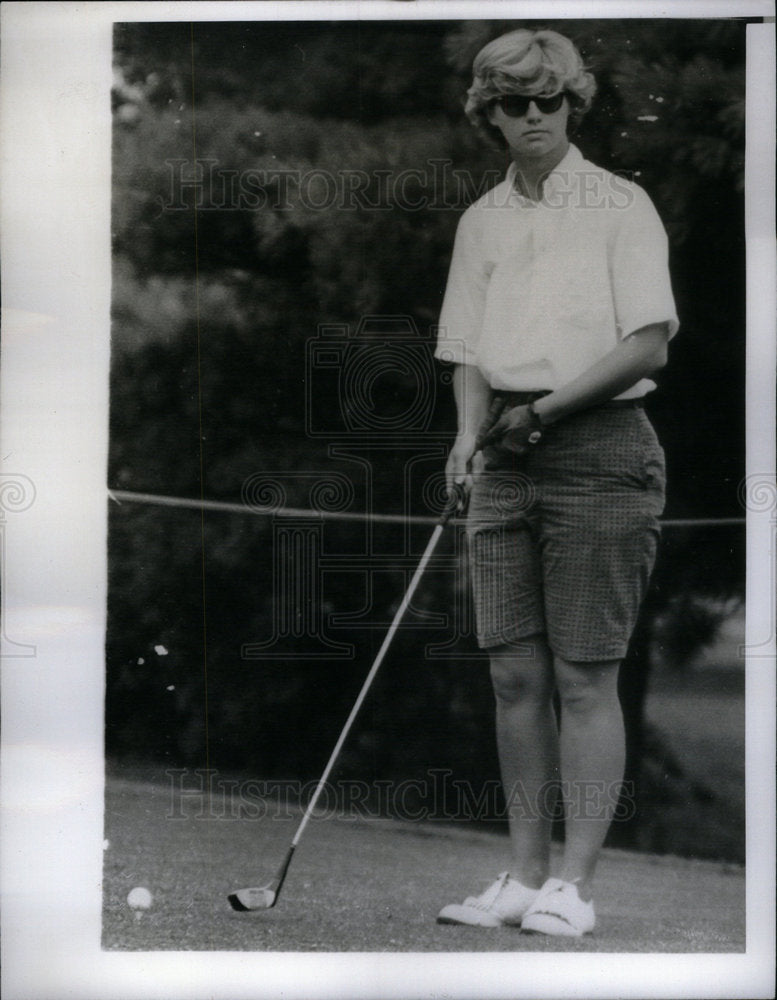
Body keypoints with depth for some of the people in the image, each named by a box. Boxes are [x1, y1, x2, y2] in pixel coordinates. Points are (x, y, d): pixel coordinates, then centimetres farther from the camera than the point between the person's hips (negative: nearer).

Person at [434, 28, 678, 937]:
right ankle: (524, 877, 12)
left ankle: (574, 888, 0)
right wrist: (470, 434, -4)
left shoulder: (620, 206, -2)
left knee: (585, 677, -4)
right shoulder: (481, 220, 14)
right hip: (507, 459, 5)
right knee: (515, 674, 5)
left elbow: (648, 345, -9)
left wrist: (546, 408, -14)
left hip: (600, 451, -5)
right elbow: (469, 350, 14)